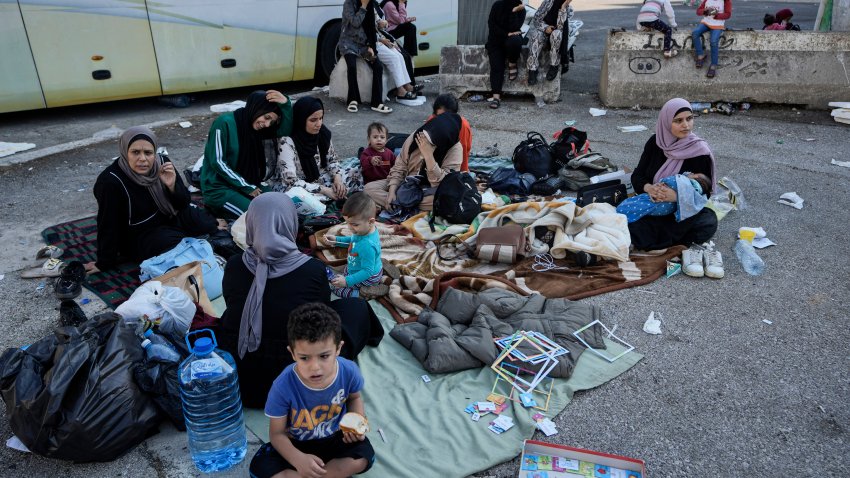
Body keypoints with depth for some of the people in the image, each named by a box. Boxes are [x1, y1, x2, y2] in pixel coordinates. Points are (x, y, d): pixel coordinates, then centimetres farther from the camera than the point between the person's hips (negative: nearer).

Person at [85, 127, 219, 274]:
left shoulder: (162, 163, -12)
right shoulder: (111, 181, -25)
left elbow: (183, 204, -5)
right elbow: (108, 225, -18)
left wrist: (172, 186, -26)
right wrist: (105, 263, -10)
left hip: (169, 217, 5)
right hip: (139, 236, -5)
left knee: (208, 223, -12)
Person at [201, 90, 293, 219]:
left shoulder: (253, 126, 4)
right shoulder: (224, 123, -17)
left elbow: (285, 130, -3)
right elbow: (217, 162, -19)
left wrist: (286, 104, -20)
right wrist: (247, 187, -16)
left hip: (245, 183, 8)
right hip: (218, 187, -7)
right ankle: (217, 208, -1)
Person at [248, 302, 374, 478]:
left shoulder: (349, 372, -21)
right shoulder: (283, 386, -28)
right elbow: (277, 433, -16)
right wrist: (298, 459, -34)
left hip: (334, 438, 1)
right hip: (296, 445, -1)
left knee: (365, 455, -25)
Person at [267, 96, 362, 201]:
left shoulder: (322, 133, -8)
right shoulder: (287, 142, -26)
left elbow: (332, 160, 5)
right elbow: (291, 182, -29)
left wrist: (337, 178, -16)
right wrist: (324, 190, -29)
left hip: (317, 179, 6)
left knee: (355, 174, -3)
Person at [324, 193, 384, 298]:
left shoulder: (367, 246, -42)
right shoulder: (364, 230, -15)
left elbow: (367, 272, -36)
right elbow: (353, 241, 9)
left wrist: (347, 281, -40)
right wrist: (337, 240, -3)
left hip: (367, 278, -9)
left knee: (337, 288, -1)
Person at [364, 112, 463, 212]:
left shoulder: (455, 149, -21)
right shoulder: (415, 136, -13)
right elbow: (399, 168, -4)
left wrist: (428, 155, -36)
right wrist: (392, 191, -19)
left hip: (429, 193, -3)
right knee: (369, 188, -16)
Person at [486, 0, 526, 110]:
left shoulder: (521, 9, -5)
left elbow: (514, 28, -17)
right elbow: (491, 25, -9)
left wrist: (514, 11, -24)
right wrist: (506, 34, -17)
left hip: (511, 38, 0)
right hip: (496, 40, 0)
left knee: (514, 41, -38)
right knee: (496, 66, -20)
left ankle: (512, 64, -9)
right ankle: (496, 96, -28)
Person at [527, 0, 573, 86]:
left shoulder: (569, 10, -8)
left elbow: (560, 27, -22)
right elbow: (537, 18, -8)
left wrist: (563, 8, -27)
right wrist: (545, 27, -25)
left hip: (556, 36, 0)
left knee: (556, 33, -35)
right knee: (536, 36, -34)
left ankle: (554, 66, -26)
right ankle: (532, 70, -39)